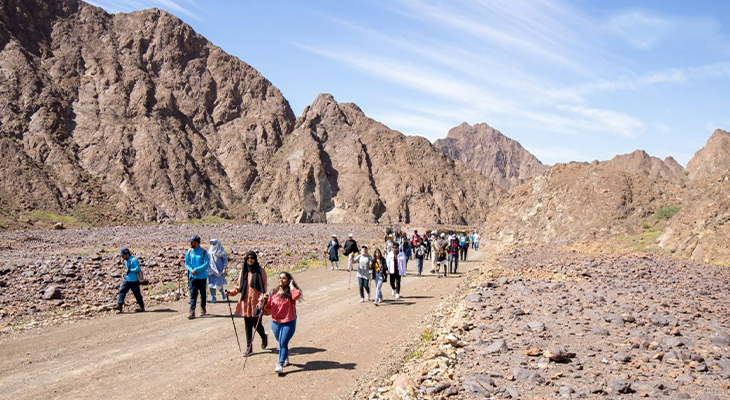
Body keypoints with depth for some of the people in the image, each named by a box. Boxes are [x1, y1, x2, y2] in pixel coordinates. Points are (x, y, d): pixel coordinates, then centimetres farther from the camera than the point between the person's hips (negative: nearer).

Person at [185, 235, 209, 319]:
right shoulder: (189, 251, 3)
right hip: (192, 277, 2)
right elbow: (186, 263, 7)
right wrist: (191, 270, -11)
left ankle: (203, 309, 28)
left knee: (203, 293, 11)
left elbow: (206, 265, -15)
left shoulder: (203, 252, -9)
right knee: (193, 294, -4)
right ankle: (192, 311, -6)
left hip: (202, 277, -2)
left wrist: (196, 270, -20)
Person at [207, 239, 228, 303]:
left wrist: (224, 268, -13)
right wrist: (208, 269, 8)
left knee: (219, 284, -5)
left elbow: (225, 260, -4)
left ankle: (222, 292, 26)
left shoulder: (221, 251, -6)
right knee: (211, 283, -2)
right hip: (211, 270, 4)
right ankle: (213, 297, 9)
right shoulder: (210, 251, 7)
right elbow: (208, 260, 14)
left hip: (219, 270, -4)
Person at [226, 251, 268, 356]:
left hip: (256, 302, -3)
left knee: (256, 324, -3)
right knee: (248, 325, 6)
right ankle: (249, 347, 15)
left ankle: (264, 337, 30)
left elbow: (263, 288, -3)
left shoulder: (260, 271, -2)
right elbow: (239, 286, 13)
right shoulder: (244, 271, 8)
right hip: (246, 301, 3)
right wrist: (231, 293, -3)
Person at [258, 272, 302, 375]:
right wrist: (263, 302, -14)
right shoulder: (273, 293, 3)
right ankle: (285, 359, 44)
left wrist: (291, 285, -20)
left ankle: (280, 365, -11)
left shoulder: (291, 292, -9)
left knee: (283, 343, -14)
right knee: (281, 342, 21)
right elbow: (268, 307, 6)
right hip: (275, 322, 5)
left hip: (289, 322, -5)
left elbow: (297, 296, -33)